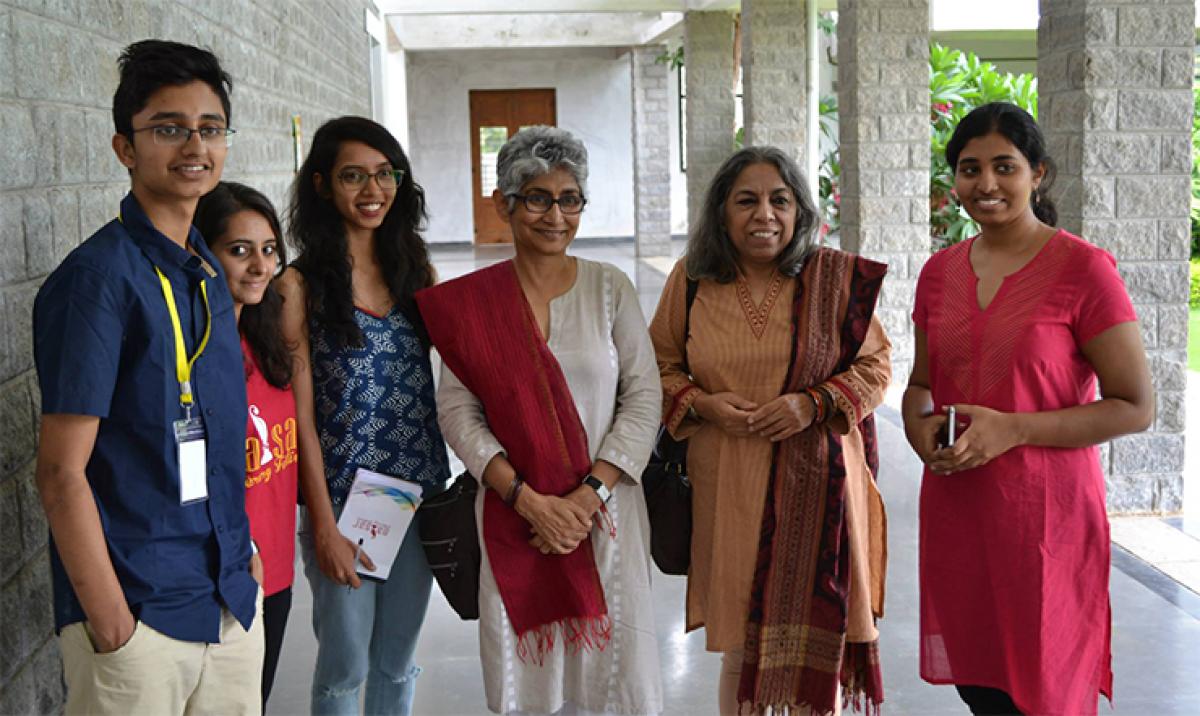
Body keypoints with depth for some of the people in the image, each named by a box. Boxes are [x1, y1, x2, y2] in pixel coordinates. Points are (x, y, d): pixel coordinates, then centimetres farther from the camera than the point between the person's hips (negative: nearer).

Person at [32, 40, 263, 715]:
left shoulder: (210, 273, 8)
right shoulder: (97, 277, -14)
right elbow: (62, 472, -16)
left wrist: (242, 549, 11)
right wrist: (109, 622, -16)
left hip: (233, 600, 7)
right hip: (140, 612, -7)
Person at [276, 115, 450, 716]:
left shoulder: (416, 271, 6)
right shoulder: (302, 285, -8)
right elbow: (302, 415, -9)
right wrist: (324, 527, -11)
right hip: (343, 501, -4)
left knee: (397, 664, 18)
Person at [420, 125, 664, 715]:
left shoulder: (609, 287, 2)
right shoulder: (472, 301, 1)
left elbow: (644, 398, -2)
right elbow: (457, 412, -3)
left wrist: (589, 494, -12)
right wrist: (528, 499, -14)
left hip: (605, 507, 0)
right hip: (513, 516, 0)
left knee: (614, 668, 5)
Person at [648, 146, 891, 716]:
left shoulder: (836, 278, -2)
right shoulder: (691, 280, 1)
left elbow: (875, 363, 4)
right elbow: (661, 366, 10)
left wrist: (815, 404, -13)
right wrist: (702, 404, -9)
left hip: (816, 484, 0)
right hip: (728, 489, 1)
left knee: (816, 637, 5)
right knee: (740, 645, 10)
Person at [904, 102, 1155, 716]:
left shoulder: (1082, 267, -9)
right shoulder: (941, 271, 7)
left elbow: (1135, 407, -11)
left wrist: (1010, 429, -19)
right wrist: (920, 427, -4)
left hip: (1045, 512, -5)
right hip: (954, 511, 5)